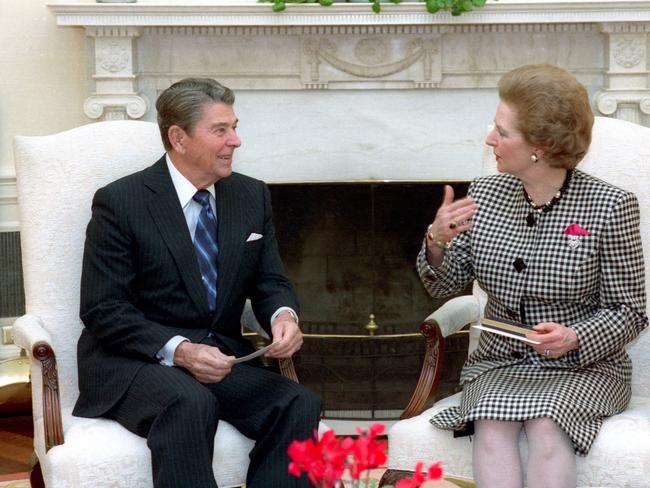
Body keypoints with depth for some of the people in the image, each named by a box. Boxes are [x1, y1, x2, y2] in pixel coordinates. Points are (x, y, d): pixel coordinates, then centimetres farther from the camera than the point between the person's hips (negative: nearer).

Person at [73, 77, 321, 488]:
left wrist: (283, 316, -11)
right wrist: (177, 350, -24)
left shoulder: (252, 196, 10)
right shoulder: (119, 203, -7)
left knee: (299, 407, -23)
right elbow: (103, 310, -9)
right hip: (135, 360, -5)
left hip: (221, 356, 5)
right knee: (191, 405, -37)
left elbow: (270, 281, 15)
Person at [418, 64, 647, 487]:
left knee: (545, 426, -32)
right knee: (492, 426, -28)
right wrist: (437, 243, -10)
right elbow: (445, 286, 11)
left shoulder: (609, 206, -8)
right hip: (499, 363, 3)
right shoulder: (484, 195, 5)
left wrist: (575, 338, -22)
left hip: (583, 366, -3)